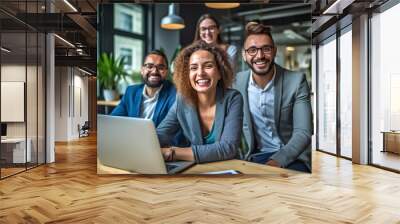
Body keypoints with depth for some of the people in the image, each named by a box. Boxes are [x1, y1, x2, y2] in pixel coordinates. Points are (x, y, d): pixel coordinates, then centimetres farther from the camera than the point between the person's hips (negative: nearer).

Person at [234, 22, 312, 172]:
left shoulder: (296, 81, -7)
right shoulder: (235, 82, 0)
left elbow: (303, 133, -11)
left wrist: (277, 161, -26)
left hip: (291, 157, -1)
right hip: (253, 157, 2)